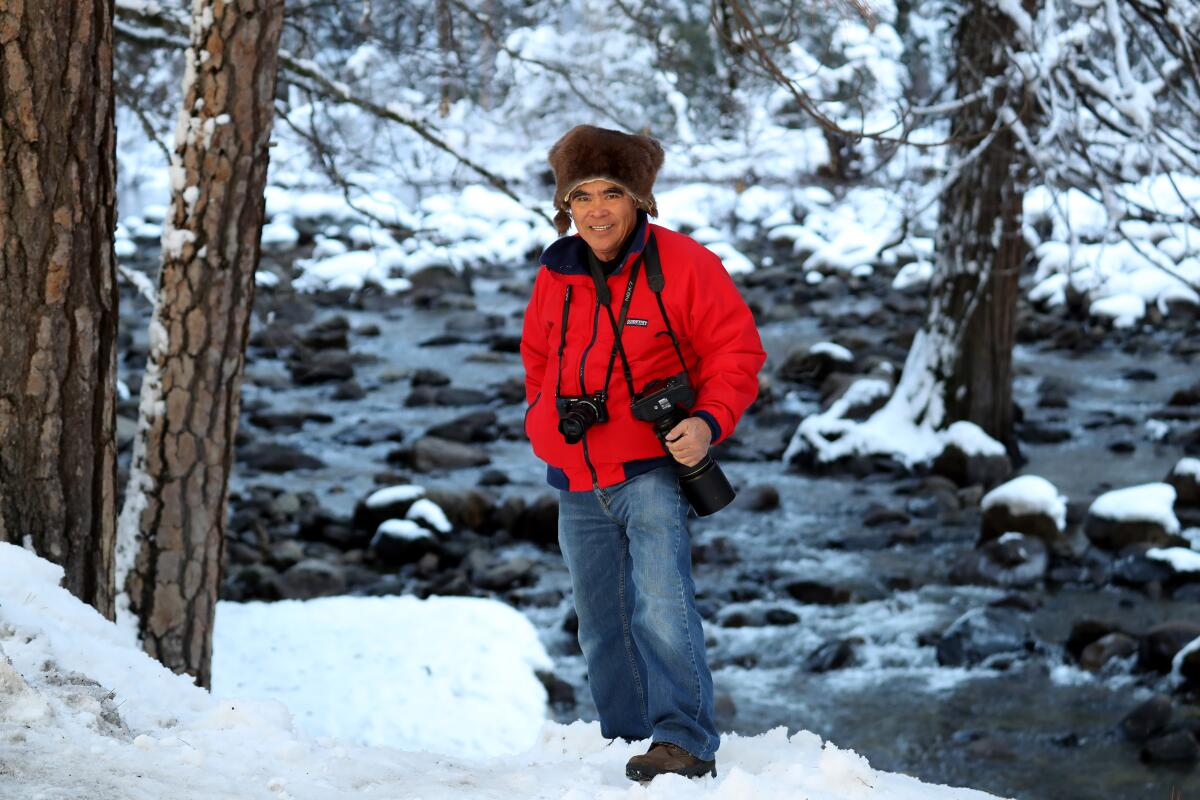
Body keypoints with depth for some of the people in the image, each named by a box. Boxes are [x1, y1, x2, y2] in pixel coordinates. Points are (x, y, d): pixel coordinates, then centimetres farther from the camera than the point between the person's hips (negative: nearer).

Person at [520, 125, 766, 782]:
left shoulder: (682, 265, -8)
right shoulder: (555, 276, 7)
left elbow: (736, 352, -6)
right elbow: (537, 355, 25)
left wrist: (709, 422, -19)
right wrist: (551, 411, 11)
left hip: (652, 471, -6)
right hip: (578, 483, 6)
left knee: (660, 606, -23)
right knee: (602, 629, 12)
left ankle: (685, 743, -24)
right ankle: (625, 745, 23)